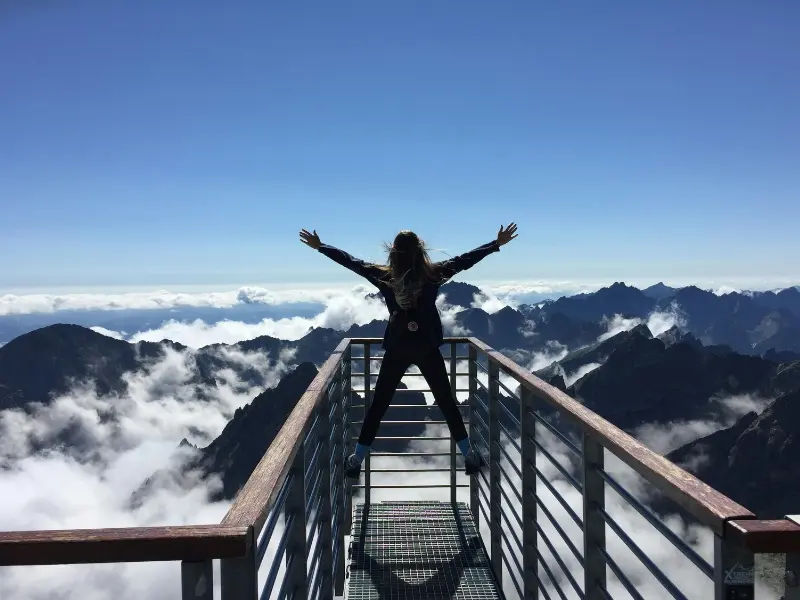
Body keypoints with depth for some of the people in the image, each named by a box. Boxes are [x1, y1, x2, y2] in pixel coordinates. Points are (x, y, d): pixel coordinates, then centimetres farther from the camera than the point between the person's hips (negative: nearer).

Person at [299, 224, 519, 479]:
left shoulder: (384, 276, -5)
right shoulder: (433, 274, -7)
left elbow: (351, 261, 4)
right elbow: (466, 259, 0)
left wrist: (320, 246, 16)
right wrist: (497, 243, 9)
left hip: (396, 350, 1)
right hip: (428, 349, 0)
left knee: (378, 405, 11)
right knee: (447, 402, 12)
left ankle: (357, 460, 17)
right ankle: (469, 456, 19)